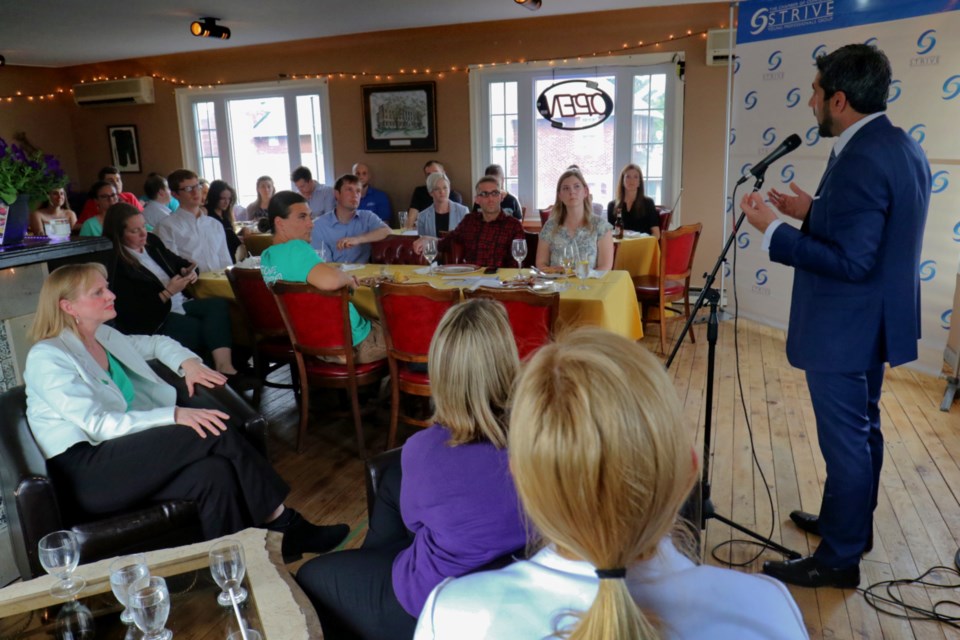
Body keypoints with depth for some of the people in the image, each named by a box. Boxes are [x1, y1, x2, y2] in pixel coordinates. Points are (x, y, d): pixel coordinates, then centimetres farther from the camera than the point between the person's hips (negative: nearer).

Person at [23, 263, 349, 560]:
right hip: (83, 471, -7)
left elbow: (157, 343, 33)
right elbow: (98, 424, -17)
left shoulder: (106, 337, 15)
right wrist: (174, 416, -26)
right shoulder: (47, 358, -7)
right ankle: (285, 524, -16)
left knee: (214, 472, -25)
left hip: (121, 455, 7)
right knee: (214, 432, -24)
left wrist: (188, 361, 10)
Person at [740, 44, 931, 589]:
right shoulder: (905, 148, 8)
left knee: (845, 439, 2)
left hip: (842, 330, -10)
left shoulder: (859, 161, -24)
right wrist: (815, 212, 8)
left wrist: (774, 229, -22)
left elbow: (850, 260, -27)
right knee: (862, 429, 22)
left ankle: (840, 558, 18)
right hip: (877, 320, 10)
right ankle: (852, 524, 40)